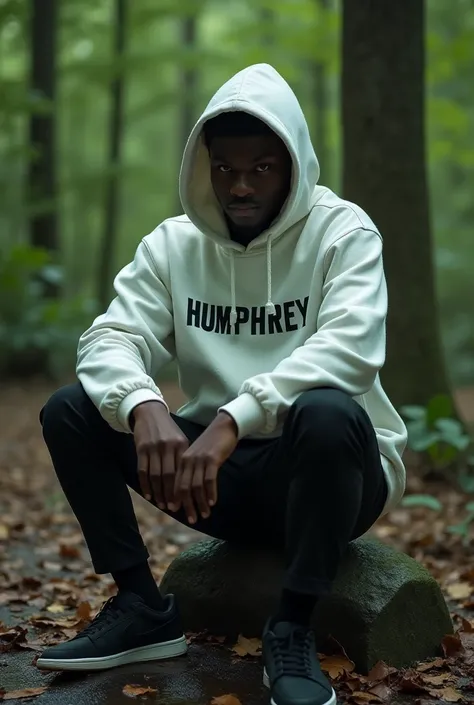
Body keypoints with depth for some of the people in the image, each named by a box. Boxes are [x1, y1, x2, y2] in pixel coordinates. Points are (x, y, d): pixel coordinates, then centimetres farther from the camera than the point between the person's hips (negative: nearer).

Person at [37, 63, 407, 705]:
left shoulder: (341, 232, -8)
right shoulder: (173, 244, 4)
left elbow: (352, 345, -25)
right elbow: (111, 339, -9)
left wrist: (234, 419, -39)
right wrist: (144, 407, -33)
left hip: (322, 465, -4)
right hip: (221, 472, 4)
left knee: (328, 411, -38)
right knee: (70, 411, -11)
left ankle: (294, 630, -20)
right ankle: (142, 607, -3)